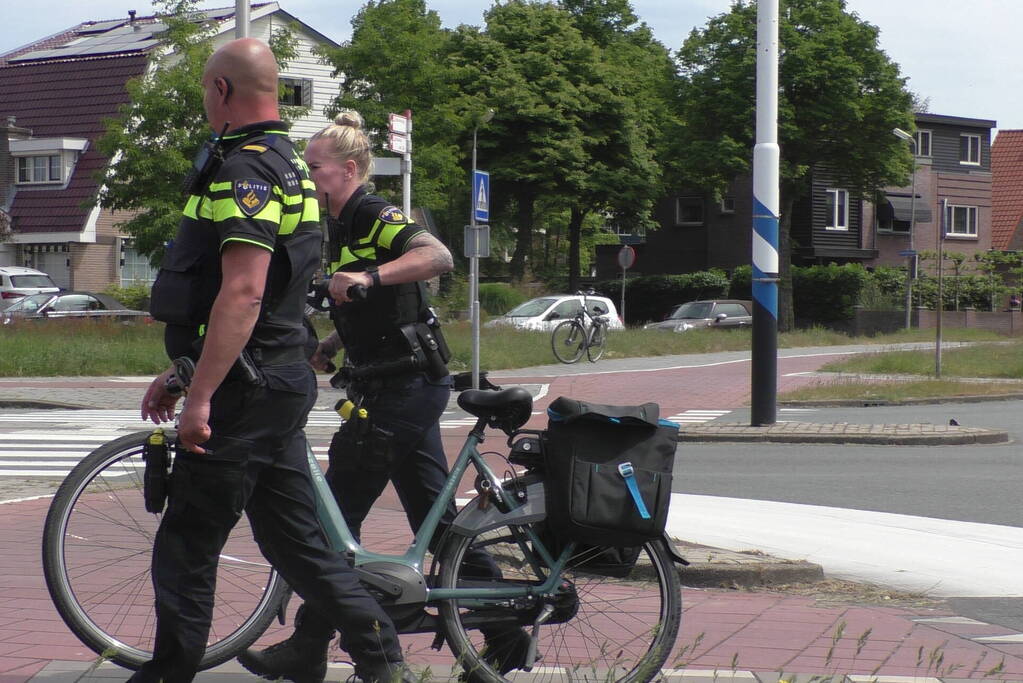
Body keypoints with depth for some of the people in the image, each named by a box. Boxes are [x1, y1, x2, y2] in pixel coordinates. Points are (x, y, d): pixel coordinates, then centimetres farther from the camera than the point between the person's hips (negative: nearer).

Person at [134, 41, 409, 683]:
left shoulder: (244, 169, -15)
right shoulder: (288, 166, 18)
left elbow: (243, 293, -25)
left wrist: (200, 396, -25)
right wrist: (182, 374, 26)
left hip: (244, 391, -10)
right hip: (284, 385, 10)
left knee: (185, 551, -1)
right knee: (299, 540, 13)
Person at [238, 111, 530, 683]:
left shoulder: (377, 218, -13)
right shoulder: (343, 229, 17)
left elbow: (439, 256, -32)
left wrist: (368, 275, -40)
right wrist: (316, 355, 11)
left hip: (402, 389, -10)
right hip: (401, 387, 10)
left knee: (338, 515, -4)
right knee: (436, 516, 11)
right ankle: (505, 633, 14)